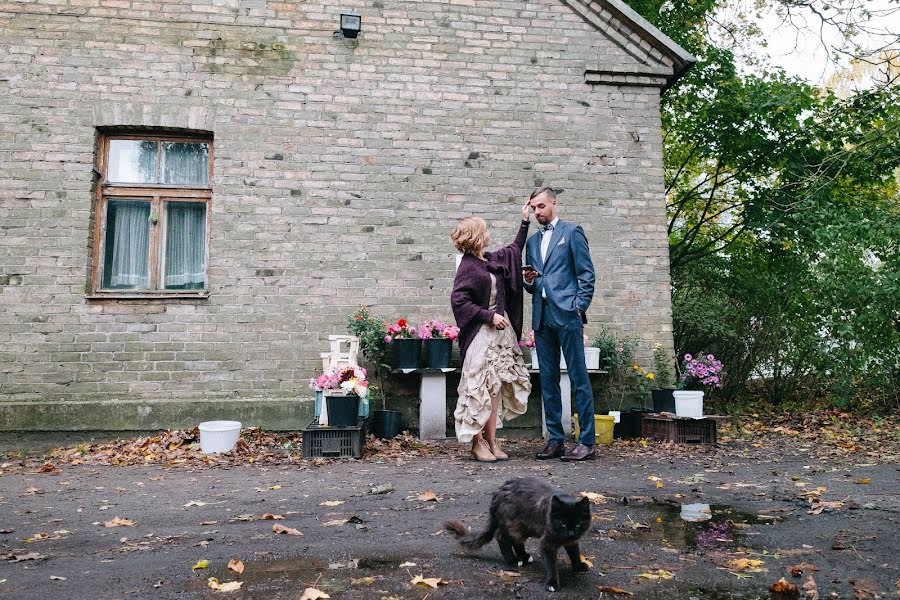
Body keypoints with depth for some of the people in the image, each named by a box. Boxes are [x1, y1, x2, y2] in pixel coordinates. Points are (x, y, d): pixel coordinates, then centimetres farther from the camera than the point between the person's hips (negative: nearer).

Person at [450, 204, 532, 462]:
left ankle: (491, 440, 15)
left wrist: (525, 221, 30)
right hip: (482, 334, -8)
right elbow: (458, 300, -19)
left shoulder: (492, 260, 13)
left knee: (497, 387, 8)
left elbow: (515, 250, 31)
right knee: (481, 387, -3)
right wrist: (490, 316, -18)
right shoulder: (468, 267, -11)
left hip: (501, 332, 8)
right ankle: (477, 443, 7)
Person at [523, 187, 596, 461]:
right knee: (548, 381, 6)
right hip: (542, 316, 6)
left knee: (579, 379, -5)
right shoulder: (533, 241, 21)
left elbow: (587, 274, -1)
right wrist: (529, 281, 2)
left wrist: (579, 308, -10)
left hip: (566, 314, -6)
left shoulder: (572, 231, 4)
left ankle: (587, 442, 0)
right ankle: (555, 440, 13)